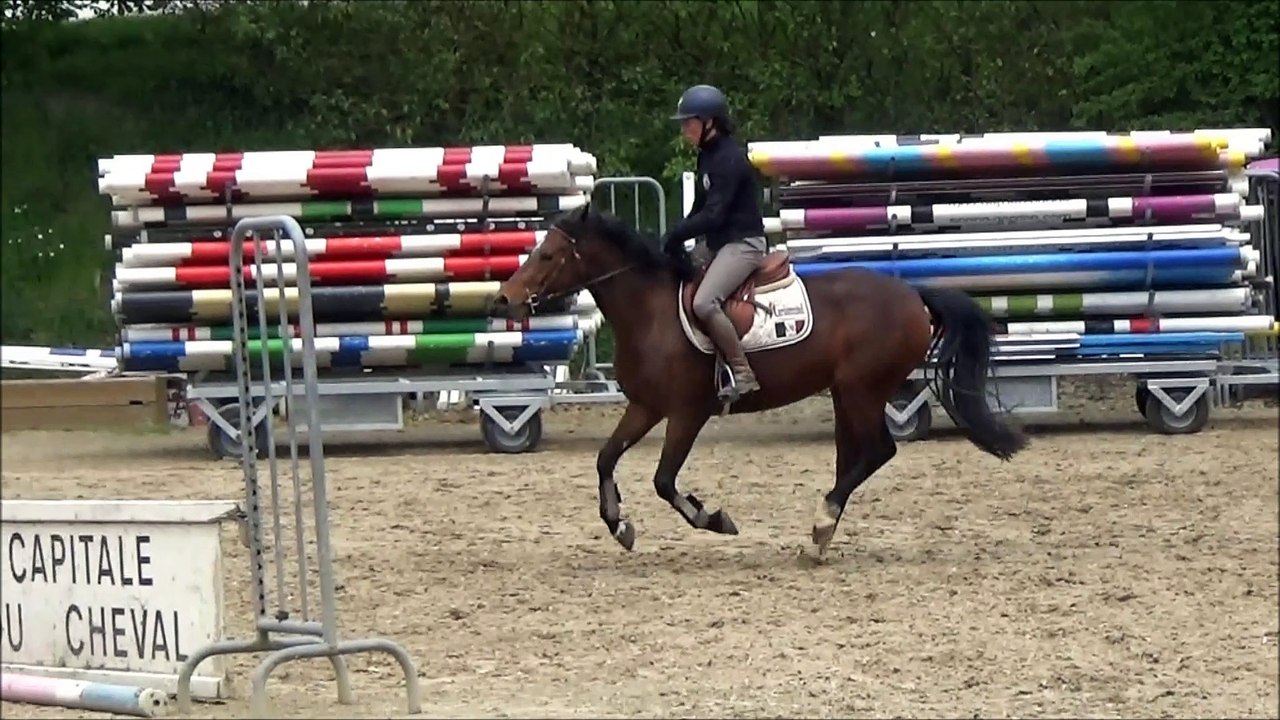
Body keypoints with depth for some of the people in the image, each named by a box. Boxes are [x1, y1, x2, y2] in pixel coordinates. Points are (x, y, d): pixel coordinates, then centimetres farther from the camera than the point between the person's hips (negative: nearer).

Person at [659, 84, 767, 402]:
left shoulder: (729, 158, -17)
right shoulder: (708, 157, 12)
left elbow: (713, 214, -22)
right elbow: (701, 209, 17)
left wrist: (674, 236, -18)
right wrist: (676, 238, 4)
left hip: (742, 243, -11)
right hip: (721, 244, 11)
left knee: (703, 303, -29)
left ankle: (742, 374, -26)